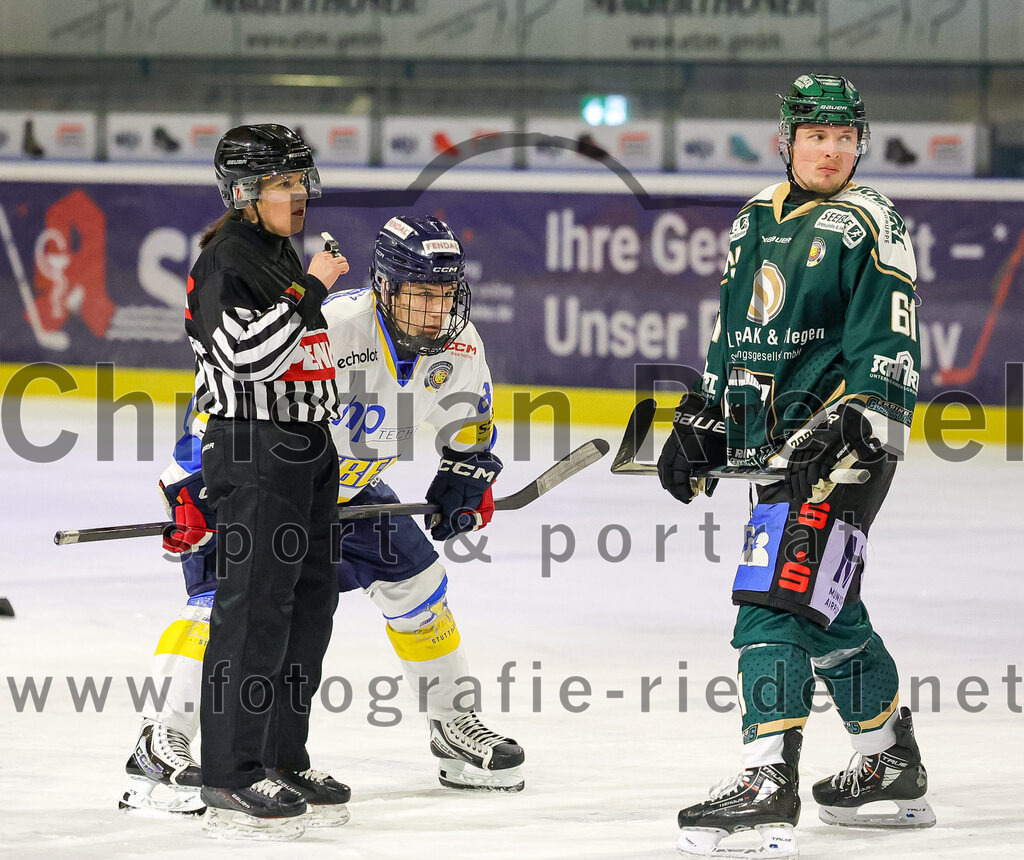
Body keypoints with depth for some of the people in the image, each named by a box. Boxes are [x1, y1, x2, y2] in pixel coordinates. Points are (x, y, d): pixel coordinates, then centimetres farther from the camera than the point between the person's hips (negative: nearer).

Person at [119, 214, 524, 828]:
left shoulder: (458, 346, -11)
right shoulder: (332, 329, -35)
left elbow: (470, 421, 13)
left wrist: (467, 479, 1)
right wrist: (193, 489, -33)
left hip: (349, 483, 7)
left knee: (417, 584, 7)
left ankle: (455, 729, 25)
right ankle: (159, 748, -22)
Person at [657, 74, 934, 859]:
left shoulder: (867, 226, -7)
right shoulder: (756, 220, 15)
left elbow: (887, 347, -13)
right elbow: (733, 333, 24)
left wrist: (855, 421, -23)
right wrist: (701, 422, 21)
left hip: (845, 443, -8)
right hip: (777, 442, 8)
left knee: (779, 597, -17)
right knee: (826, 606, 14)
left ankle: (768, 784, -23)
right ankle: (894, 767, 28)